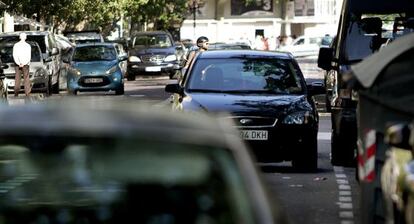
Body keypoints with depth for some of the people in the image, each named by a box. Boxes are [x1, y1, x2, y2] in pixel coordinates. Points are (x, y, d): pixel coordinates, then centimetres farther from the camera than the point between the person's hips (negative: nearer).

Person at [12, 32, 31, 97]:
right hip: (18, 64, 0)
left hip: (25, 64, 0)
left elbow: (29, 56, 4)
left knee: (26, 79, -5)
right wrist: (19, 63, -10)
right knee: (17, 79, -4)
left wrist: (23, 64, -8)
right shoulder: (16, 45, 9)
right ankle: (16, 94, -5)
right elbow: (14, 55, 3)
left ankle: (27, 93, -7)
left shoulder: (28, 46, 8)